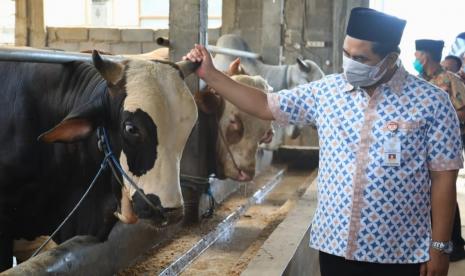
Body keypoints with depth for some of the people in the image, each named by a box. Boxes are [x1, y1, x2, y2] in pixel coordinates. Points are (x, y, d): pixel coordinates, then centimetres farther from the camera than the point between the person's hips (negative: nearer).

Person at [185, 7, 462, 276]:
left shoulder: (430, 102, -8)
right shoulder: (326, 91, 1)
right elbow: (265, 106, 8)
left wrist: (440, 246, -5)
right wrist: (210, 74, 3)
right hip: (334, 245, 3)